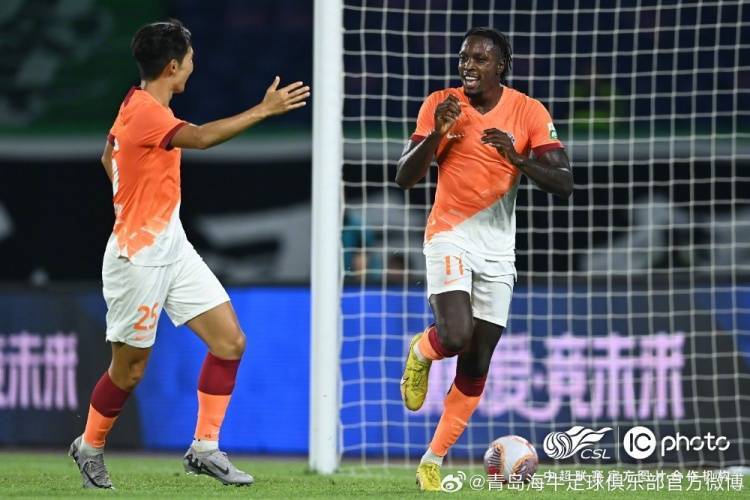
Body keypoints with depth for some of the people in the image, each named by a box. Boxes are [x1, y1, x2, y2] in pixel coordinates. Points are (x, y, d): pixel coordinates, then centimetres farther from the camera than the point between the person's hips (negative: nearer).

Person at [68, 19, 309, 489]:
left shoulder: (138, 104, 9)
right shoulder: (145, 111, -21)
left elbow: (109, 155, 25)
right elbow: (202, 137, -38)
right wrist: (265, 110, -36)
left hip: (173, 250, 9)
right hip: (138, 259, -9)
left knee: (230, 341, -1)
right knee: (130, 369, 4)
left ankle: (205, 448, 5)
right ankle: (90, 447, 28)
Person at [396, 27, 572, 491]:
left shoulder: (529, 112, -5)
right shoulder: (442, 105, -5)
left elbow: (564, 184, -10)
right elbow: (405, 178, -6)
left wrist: (518, 158, -27)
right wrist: (435, 135, -23)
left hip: (498, 246, 2)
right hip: (450, 236, -2)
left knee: (476, 365, 3)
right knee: (456, 337, -25)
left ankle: (434, 461, 15)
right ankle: (421, 351, 12)